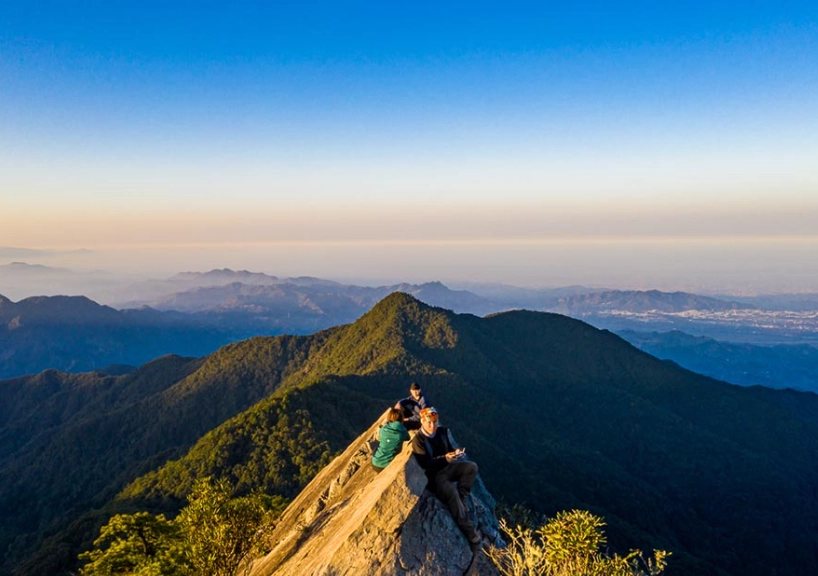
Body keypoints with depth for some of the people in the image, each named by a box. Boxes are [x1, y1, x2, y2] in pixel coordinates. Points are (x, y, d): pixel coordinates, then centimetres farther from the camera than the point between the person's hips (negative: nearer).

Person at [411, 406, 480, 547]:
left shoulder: (442, 432, 3)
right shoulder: (418, 440, -15)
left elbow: (450, 449, 10)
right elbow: (425, 464, -22)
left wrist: (457, 452, -16)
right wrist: (445, 458, -35)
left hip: (446, 468, 6)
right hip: (432, 475, -6)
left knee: (471, 467, -16)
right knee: (450, 491, -33)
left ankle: (461, 499, -10)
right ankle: (467, 529, -26)